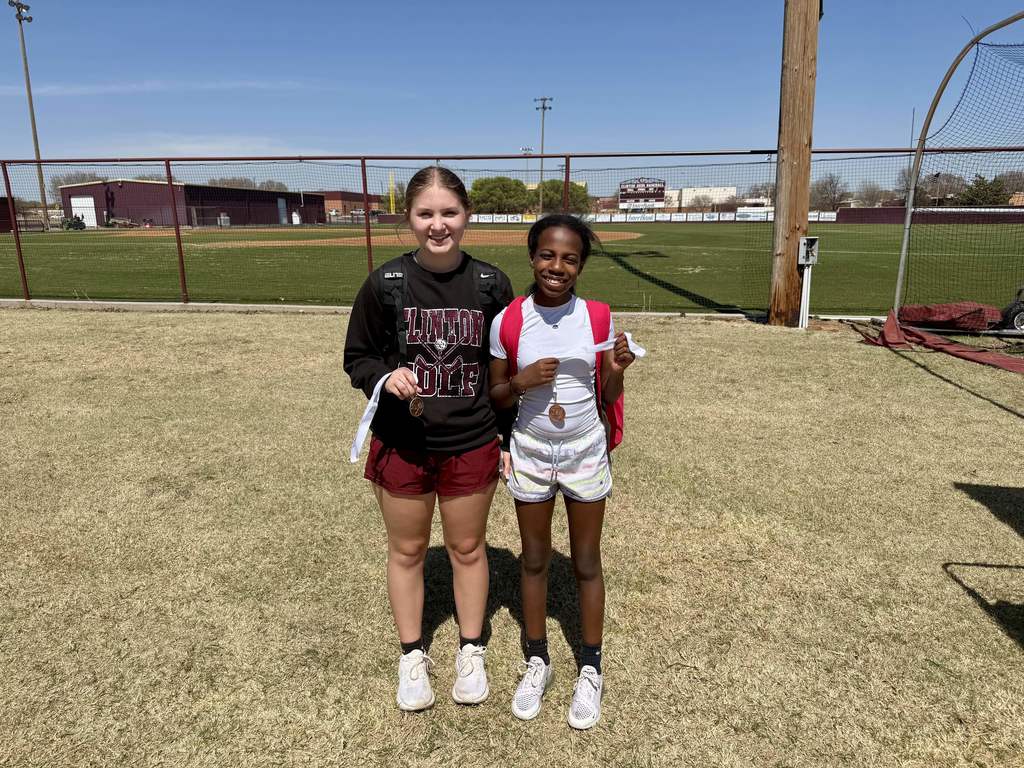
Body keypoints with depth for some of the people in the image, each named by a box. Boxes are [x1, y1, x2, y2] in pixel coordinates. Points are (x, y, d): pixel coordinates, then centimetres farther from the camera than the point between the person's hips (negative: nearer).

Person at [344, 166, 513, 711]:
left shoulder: (491, 284, -5)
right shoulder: (385, 283, -9)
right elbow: (357, 358, 0)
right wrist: (386, 377, -22)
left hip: (472, 445, 1)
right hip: (401, 444, 0)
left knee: (467, 548, 16)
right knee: (407, 550, 15)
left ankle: (471, 651, 39)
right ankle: (412, 656, 38)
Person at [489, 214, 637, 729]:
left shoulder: (598, 317, -8)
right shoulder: (508, 322, -10)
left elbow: (607, 400, 0)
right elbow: (496, 398, -2)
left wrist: (618, 370, -21)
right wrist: (521, 382, -22)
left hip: (585, 453, 0)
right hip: (530, 453, 0)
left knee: (586, 562, 13)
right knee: (534, 560, 16)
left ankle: (590, 668, 33)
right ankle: (537, 661, 37)